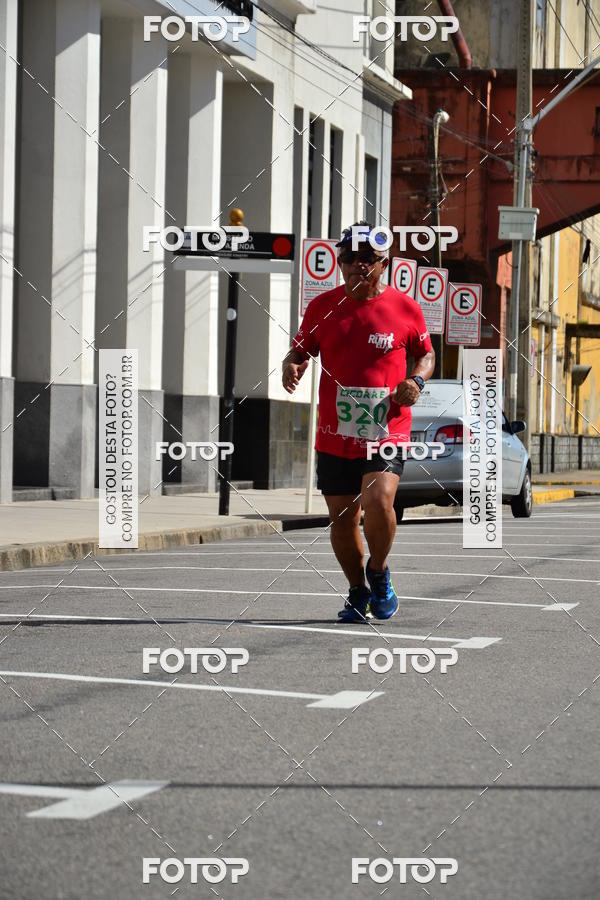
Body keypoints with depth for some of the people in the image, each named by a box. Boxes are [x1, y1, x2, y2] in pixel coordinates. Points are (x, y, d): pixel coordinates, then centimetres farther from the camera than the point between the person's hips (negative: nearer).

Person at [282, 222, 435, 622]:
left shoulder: (405, 308, 1)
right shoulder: (322, 307, 4)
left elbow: (427, 353, 14)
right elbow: (300, 349, 13)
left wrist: (417, 380, -6)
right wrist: (292, 366, -10)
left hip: (387, 431, -2)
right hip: (334, 435, 3)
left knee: (378, 502, -23)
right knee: (342, 519, 7)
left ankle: (379, 572, 5)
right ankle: (359, 592, 30)